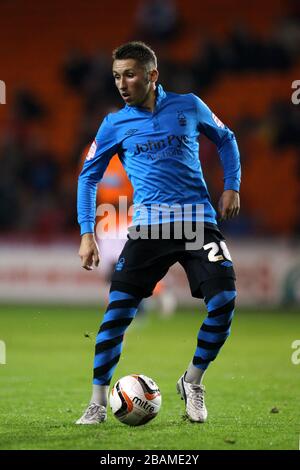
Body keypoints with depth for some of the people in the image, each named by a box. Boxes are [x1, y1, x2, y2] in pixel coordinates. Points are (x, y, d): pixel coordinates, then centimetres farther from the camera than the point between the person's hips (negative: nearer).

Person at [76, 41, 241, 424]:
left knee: (224, 301, -13)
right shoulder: (115, 125, 4)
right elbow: (88, 176, 11)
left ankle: (192, 382, 11)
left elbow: (225, 139, 21)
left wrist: (232, 186, 9)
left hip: (199, 220, 0)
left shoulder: (188, 106, 5)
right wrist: (87, 233, 3)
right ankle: (98, 402, -1)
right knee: (118, 308, -12)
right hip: (149, 226, 0)